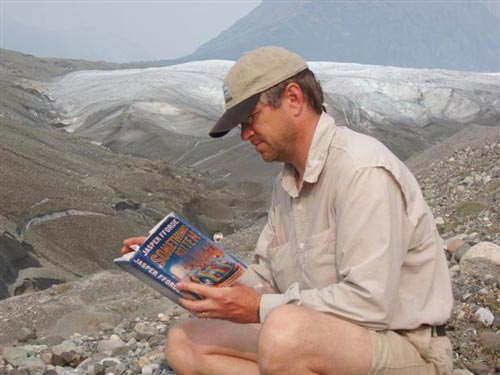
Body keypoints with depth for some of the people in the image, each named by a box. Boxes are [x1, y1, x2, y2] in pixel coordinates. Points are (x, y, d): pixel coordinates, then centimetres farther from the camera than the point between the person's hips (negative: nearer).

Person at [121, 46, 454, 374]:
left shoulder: (362, 170, -20)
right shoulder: (289, 180, 9)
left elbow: (370, 303, -27)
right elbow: (267, 278, 13)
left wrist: (260, 309, -21)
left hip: (405, 346, -8)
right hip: (326, 337, 9)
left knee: (285, 333, -39)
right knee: (185, 342, 2)